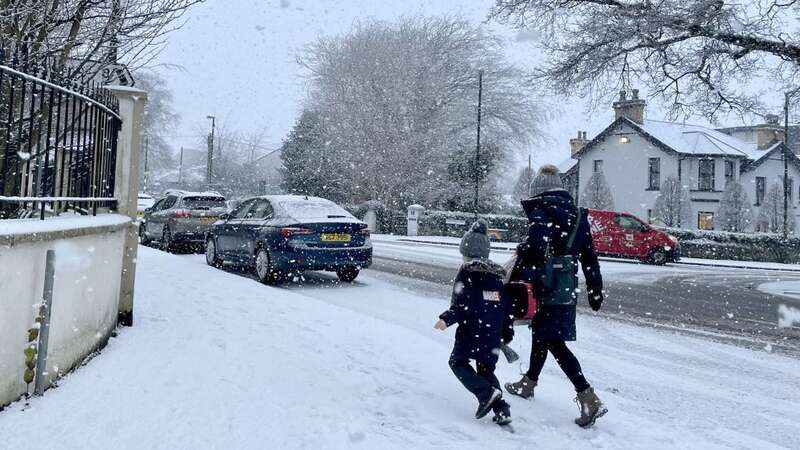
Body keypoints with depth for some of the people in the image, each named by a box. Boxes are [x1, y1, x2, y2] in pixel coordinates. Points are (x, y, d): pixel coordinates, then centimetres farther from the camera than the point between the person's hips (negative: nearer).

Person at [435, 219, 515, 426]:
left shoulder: (467, 273, -9)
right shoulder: (498, 274, 9)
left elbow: (462, 305, -18)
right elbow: (507, 307, 12)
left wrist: (446, 319, -16)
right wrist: (507, 335, 19)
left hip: (472, 332, -6)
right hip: (494, 336, 6)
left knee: (458, 361, 13)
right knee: (486, 369, 19)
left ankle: (486, 393, -6)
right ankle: (501, 410, 8)